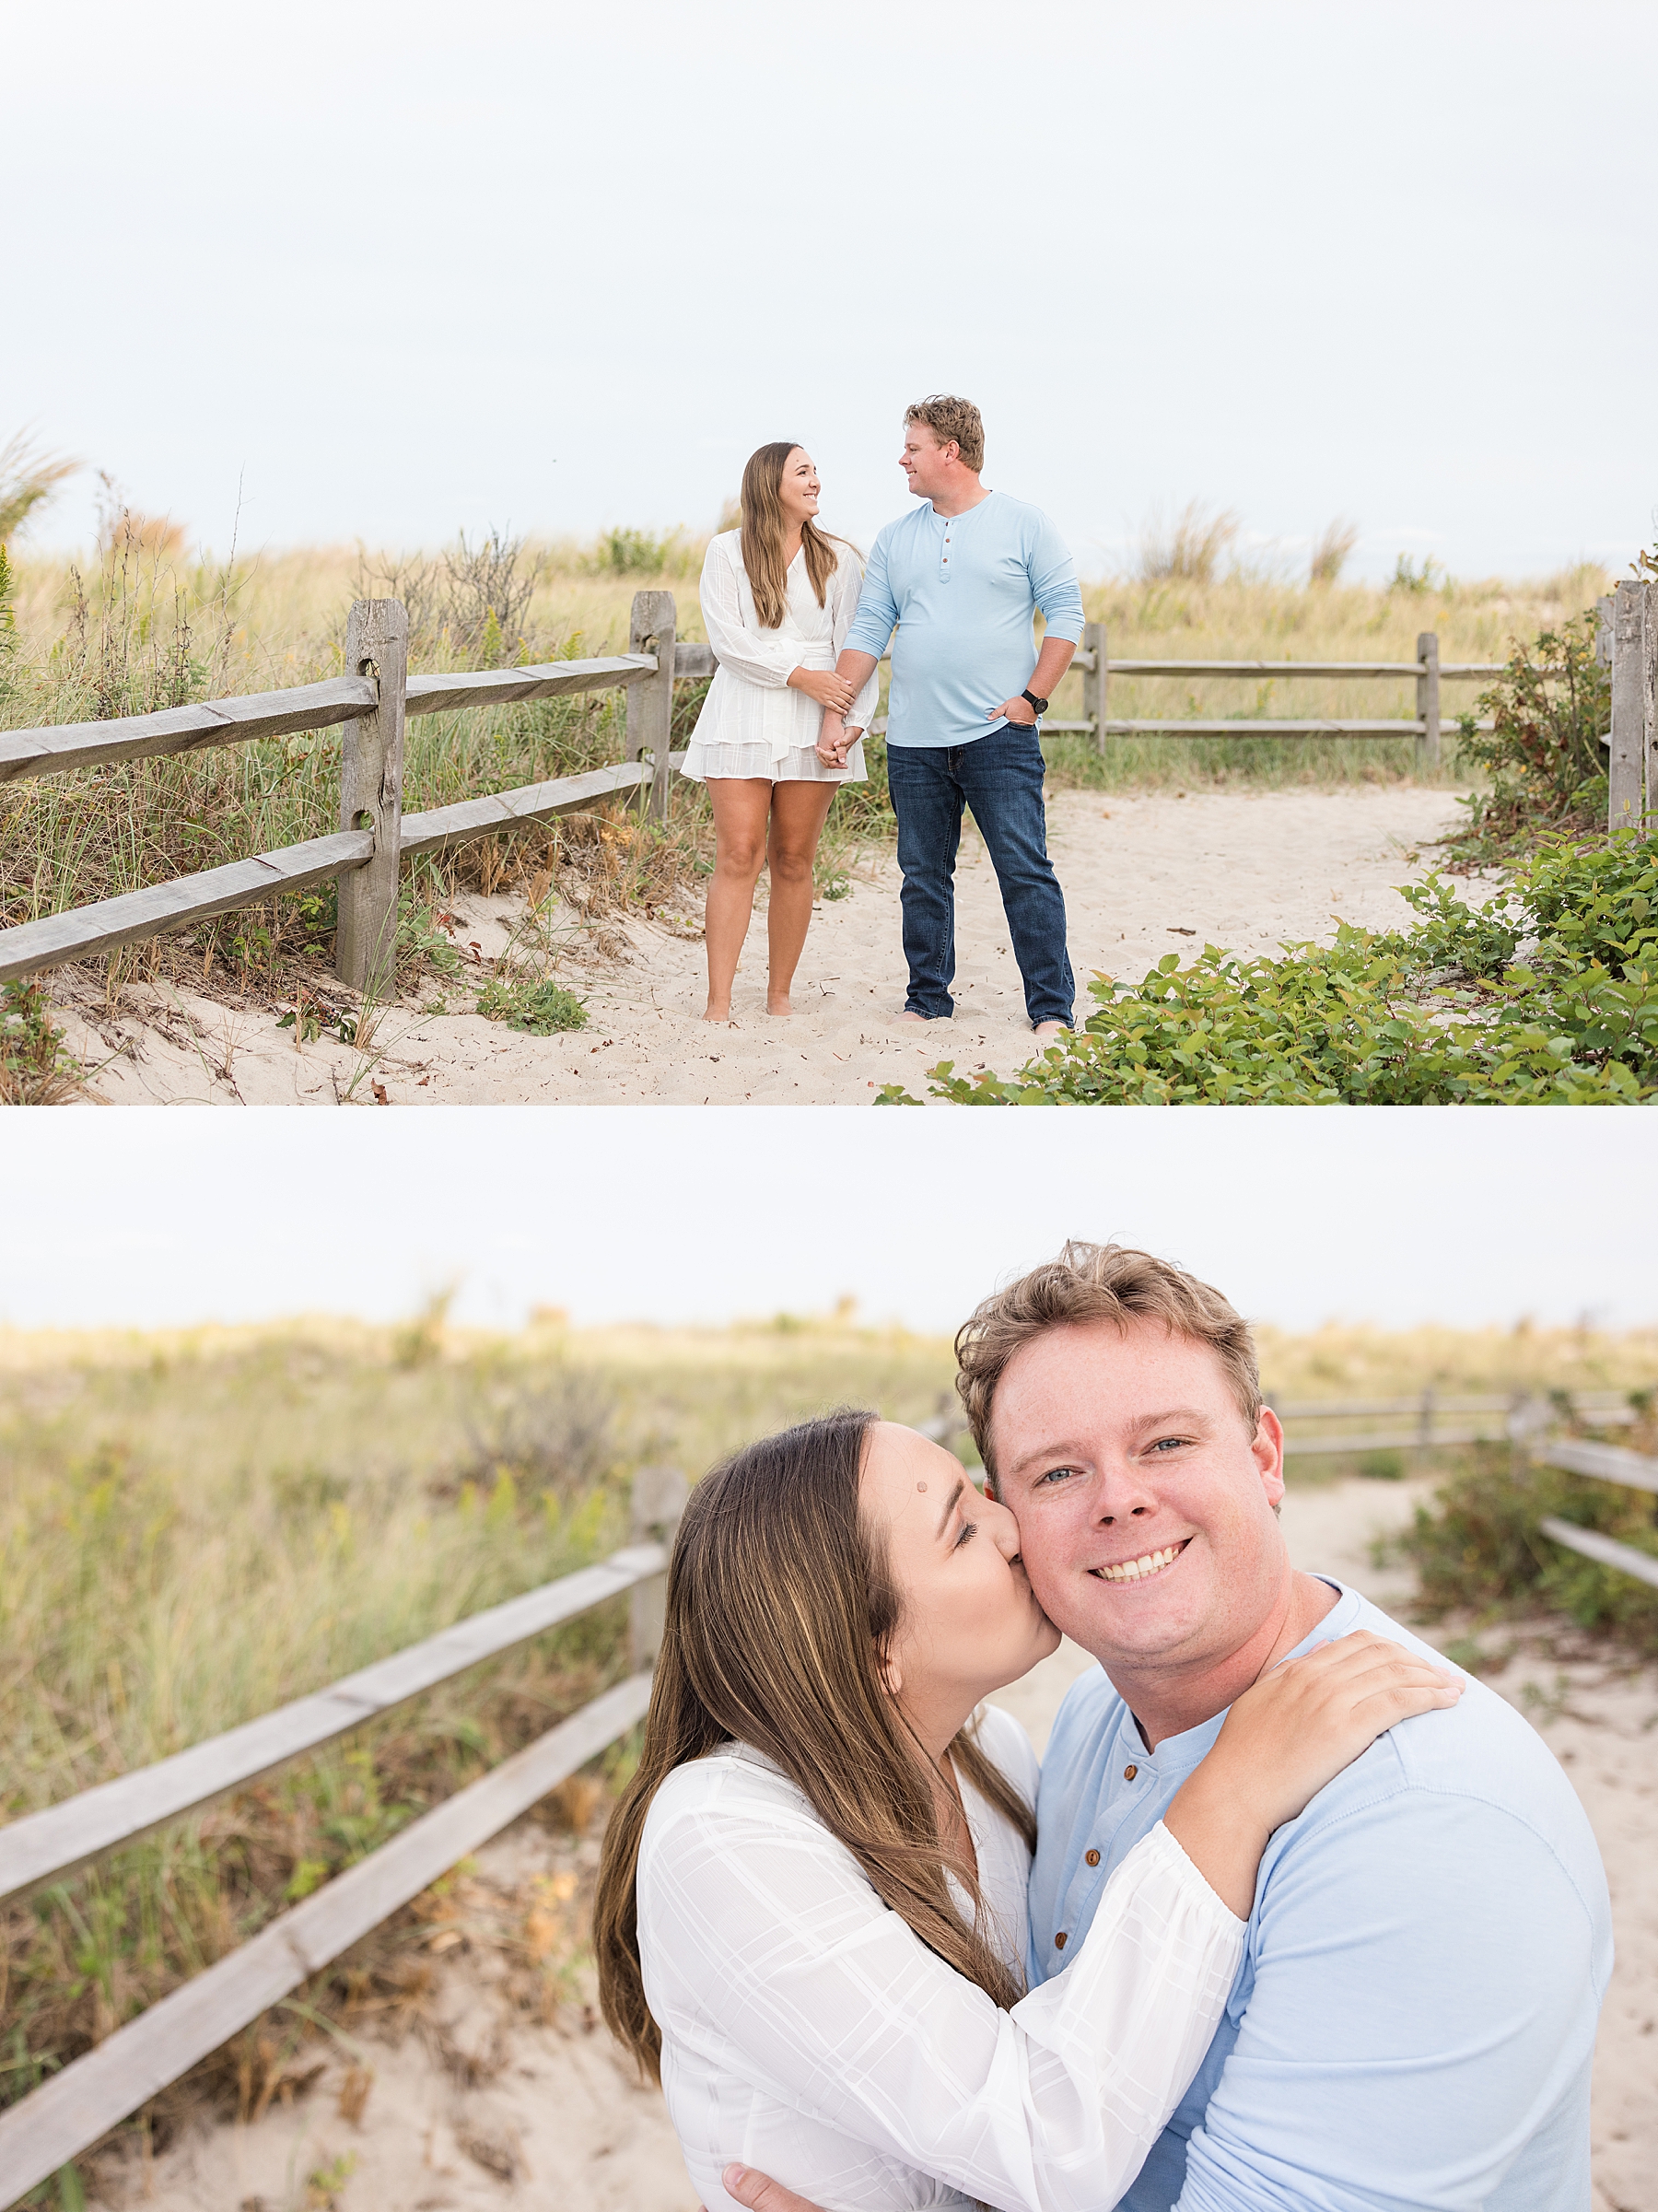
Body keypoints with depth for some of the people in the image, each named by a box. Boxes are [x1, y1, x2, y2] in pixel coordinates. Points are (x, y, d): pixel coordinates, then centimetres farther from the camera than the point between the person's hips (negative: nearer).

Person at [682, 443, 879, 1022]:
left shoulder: (838, 560, 10)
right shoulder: (727, 552, 4)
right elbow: (727, 638, -5)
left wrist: (854, 722, -8)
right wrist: (800, 675, -13)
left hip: (814, 726, 2)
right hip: (743, 717, -2)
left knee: (793, 862, 4)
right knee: (737, 857, -8)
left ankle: (779, 996, 12)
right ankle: (718, 1003, -9)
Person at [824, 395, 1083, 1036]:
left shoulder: (1023, 526, 1)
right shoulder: (895, 539, 12)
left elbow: (1065, 612, 0)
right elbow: (868, 629, 10)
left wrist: (1033, 697, -8)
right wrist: (835, 712, 0)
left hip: (1000, 736, -4)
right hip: (914, 741, 4)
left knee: (1026, 872, -6)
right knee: (923, 875, 8)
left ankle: (1052, 1007, -3)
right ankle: (927, 997, 18)